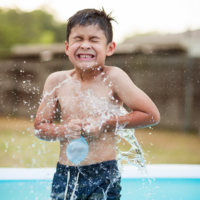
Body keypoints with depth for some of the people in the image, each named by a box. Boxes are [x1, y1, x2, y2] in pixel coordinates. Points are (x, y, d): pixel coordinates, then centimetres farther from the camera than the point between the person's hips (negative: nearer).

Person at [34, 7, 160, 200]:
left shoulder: (112, 78, -10)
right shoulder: (57, 81, 0)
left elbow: (151, 115, -9)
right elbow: (40, 127, 7)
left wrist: (106, 122, -12)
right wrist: (63, 130, -13)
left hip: (103, 176, -3)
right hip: (64, 176, 3)